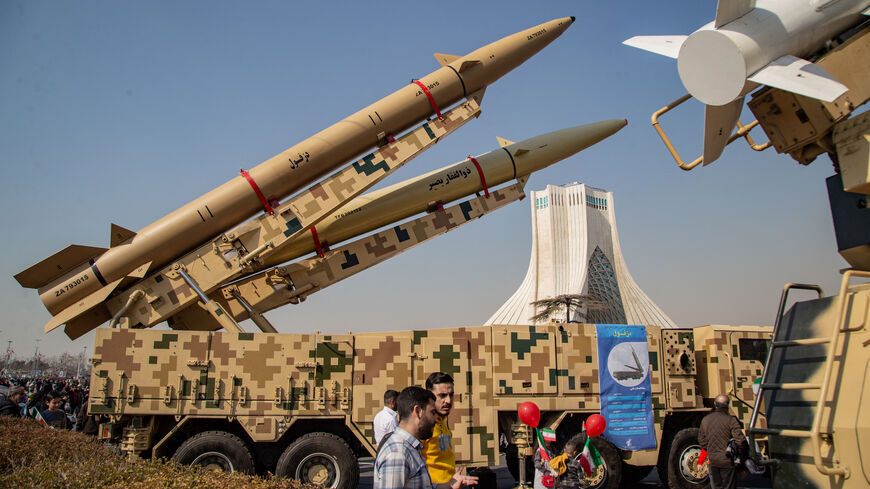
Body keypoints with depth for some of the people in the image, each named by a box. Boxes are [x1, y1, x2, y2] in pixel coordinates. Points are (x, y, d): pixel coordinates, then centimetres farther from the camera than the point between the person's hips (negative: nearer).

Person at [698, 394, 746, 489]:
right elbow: (740, 440, -21)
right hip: (727, 461, -4)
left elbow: (701, 441, 8)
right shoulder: (731, 420, -15)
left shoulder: (705, 420, 2)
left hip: (712, 460, 4)